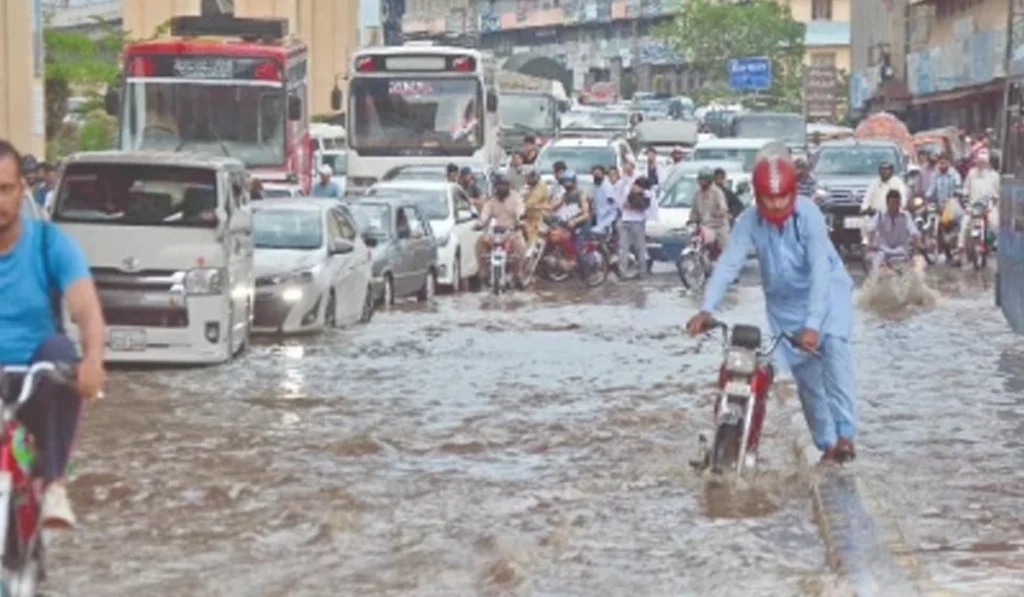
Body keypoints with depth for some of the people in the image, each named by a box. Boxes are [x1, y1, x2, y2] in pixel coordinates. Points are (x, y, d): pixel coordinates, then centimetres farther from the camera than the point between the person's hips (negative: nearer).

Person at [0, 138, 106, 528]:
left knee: (58, 350, -33)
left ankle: (54, 483, -28)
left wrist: (93, 359, -39)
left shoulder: (49, 243, -3)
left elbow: (86, 310, -17)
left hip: (39, 385, 0)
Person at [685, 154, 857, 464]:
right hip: (785, 302, 3)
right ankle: (827, 444, 17)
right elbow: (728, 264, -25)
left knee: (832, 344, -28)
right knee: (806, 373, 3)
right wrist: (707, 308, -40)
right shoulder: (749, 222, -17)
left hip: (826, 291, -3)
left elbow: (820, 270, -33)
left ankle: (845, 433, -27)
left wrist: (813, 324, -43)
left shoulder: (808, 215, -26)